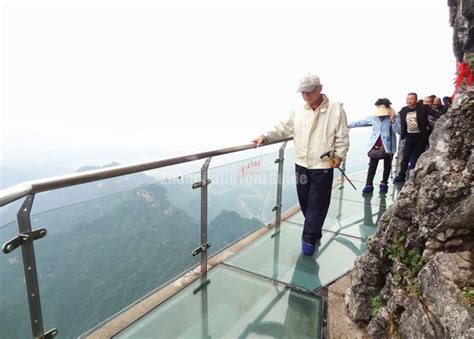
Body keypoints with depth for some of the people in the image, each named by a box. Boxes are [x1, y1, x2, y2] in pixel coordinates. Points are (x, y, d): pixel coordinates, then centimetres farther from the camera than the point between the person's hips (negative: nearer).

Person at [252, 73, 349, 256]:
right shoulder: (298, 110, 4)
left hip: (323, 166, -4)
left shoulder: (336, 108, -6)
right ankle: (315, 232, 34)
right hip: (301, 164, 4)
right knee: (305, 202, 13)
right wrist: (265, 136, -7)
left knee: (317, 204, 2)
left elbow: (342, 136, -3)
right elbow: (283, 127, 5)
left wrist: (339, 155, -11)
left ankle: (309, 238, 16)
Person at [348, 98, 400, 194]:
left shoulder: (395, 117, -7)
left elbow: (398, 130, -15)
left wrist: (392, 120, -25)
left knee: (387, 165, 12)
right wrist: (348, 125, 6)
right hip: (375, 145, 2)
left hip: (388, 146, -1)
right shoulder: (373, 116, -1)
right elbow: (361, 122, 7)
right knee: (372, 165, 0)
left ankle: (384, 183, 24)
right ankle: (369, 184, 2)